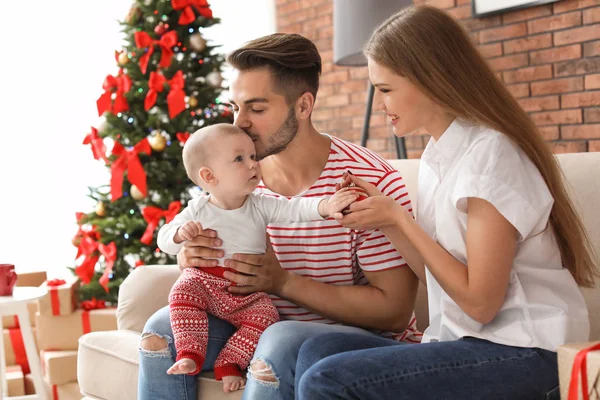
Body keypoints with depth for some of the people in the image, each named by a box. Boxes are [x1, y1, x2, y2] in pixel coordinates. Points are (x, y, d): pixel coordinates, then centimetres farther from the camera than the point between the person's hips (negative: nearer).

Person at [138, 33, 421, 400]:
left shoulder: (372, 183, -18)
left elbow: (394, 310, -19)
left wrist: (284, 281, -25)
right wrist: (193, 258, -15)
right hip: (264, 327, 6)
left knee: (280, 343, -36)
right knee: (165, 327, -13)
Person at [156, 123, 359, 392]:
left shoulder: (260, 206, -2)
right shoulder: (198, 211, -3)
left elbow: (294, 209, -15)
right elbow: (164, 239, 0)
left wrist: (325, 206, -33)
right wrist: (180, 233, -25)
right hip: (204, 280, -1)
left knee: (265, 316, -22)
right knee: (182, 293, -29)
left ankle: (229, 363, -12)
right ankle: (190, 354, -23)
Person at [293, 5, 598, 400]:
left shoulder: (489, 152, -15)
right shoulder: (437, 155, 11)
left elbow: (480, 301, -17)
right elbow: (438, 275, 11)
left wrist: (400, 218, -12)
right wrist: (384, 220, 0)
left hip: (523, 353, -8)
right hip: (469, 342, 8)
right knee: (320, 350, -8)